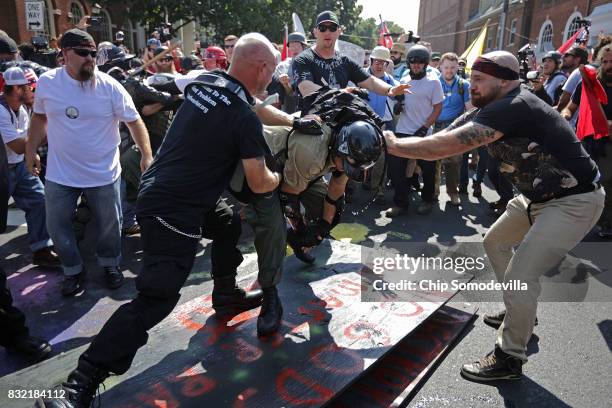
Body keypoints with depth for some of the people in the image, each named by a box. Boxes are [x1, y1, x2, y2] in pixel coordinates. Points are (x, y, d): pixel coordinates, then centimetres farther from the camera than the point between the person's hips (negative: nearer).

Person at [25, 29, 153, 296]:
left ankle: (110, 264, 37)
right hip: (60, 174, 2)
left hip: (103, 174, -2)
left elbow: (134, 121, -7)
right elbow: (39, 117, 12)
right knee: (57, 226, 10)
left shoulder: (109, 87, -10)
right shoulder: (46, 82, -3)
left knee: (110, 224, 11)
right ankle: (73, 270, 31)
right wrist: (31, 151, 14)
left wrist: (147, 155, -17)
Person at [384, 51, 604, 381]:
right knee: (495, 242, 20)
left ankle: (509, 359, 5)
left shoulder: (514, 108, -28)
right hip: (538, 196, 10)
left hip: (574, 201, -10)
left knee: (520, 275, -14)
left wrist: (393, 144, -23)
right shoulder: (489, 111, 2)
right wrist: (394, 143, -13)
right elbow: (443, 140, -3)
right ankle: (521, 313, 38)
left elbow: (447, 146, -34)